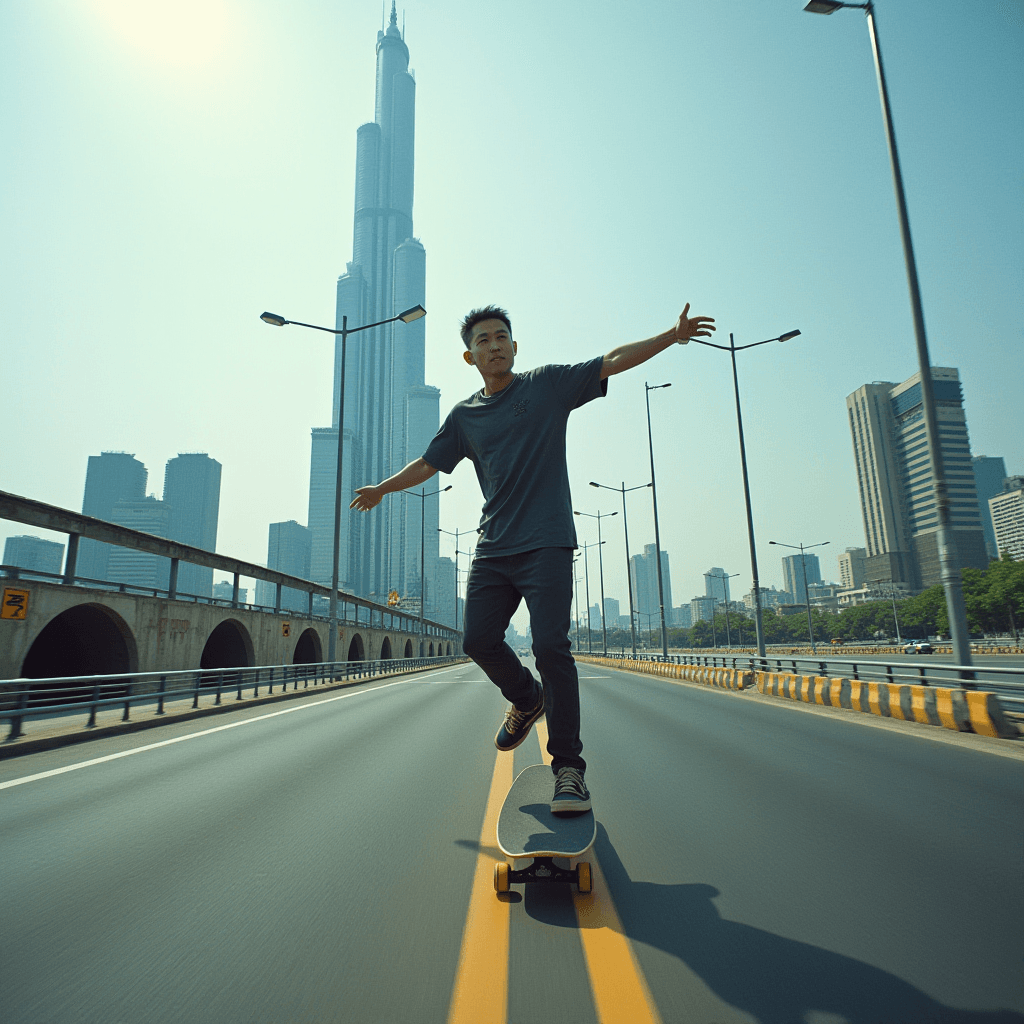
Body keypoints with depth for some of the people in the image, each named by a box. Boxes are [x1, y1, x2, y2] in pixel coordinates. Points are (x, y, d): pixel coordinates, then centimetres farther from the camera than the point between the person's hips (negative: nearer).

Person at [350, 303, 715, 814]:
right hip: (492, 548, 5)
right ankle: (527, 699, 31)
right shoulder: (464, 416, 15)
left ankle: (568, 766, -2)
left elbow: (615, 360, 1)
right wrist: (382, 488, 32)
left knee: (550, 647, -13)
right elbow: (428, 463, 26)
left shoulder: (549, 384, 7)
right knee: (479, 641, 1)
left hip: (546, 543, -4)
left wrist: (673, 334, -8)